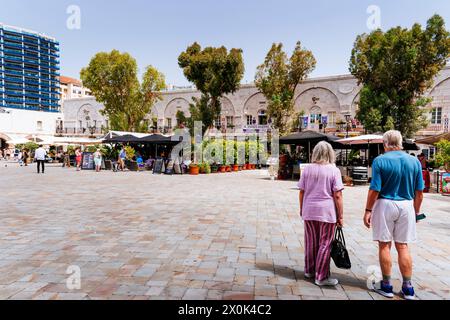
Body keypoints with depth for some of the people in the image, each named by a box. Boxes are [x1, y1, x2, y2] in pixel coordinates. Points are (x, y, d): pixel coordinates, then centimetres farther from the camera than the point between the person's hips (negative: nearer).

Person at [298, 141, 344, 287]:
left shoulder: (307, 169, 3)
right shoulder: (334, 170, -6)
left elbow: (302, 192, 5)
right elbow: (337, 195, -10)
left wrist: (302, 209, 17)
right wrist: (340, 216, -4)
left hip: (309, 210, 4)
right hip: (327, 212, -3)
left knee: (311, 242, 15)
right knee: (325, 244, 6)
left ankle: (309, 271, 29)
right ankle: (321, 277, 13)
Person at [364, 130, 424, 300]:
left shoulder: (380, 160, -9)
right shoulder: (414, 161, 2)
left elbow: (375, 190, -13)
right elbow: (419, 192, 5)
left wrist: (368, 211, -5)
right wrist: (416, 211, 16)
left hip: (385, 205, -3)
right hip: (406, 206, 4)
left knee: (385, 246, 7)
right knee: (403, 247, 12)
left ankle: (386, 286, 17)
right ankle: (407, 288, 18)